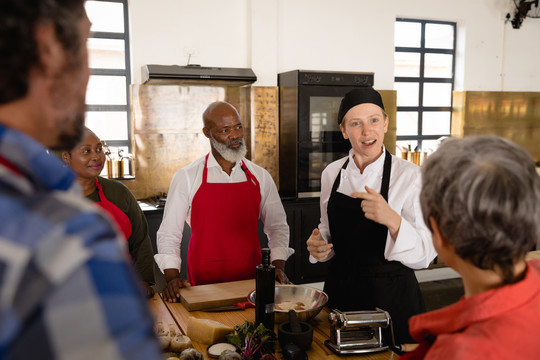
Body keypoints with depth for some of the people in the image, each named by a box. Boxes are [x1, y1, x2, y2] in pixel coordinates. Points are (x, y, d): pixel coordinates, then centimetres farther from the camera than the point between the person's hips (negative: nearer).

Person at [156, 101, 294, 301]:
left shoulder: (260, 176, 6)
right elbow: (169, 234, 2)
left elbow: (277, 226, 13)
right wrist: (172, 276, -10)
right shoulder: (186, 177, -2)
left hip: (251, 281, 2)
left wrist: (278, 266, 0)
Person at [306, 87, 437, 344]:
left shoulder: (410, 175, -13)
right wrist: (318, 245, -8)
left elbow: (424, 255, -17)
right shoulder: (332, 173, 0)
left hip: (391, 298, -4)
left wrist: (392, 220, -34)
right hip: (340, 293, 4)